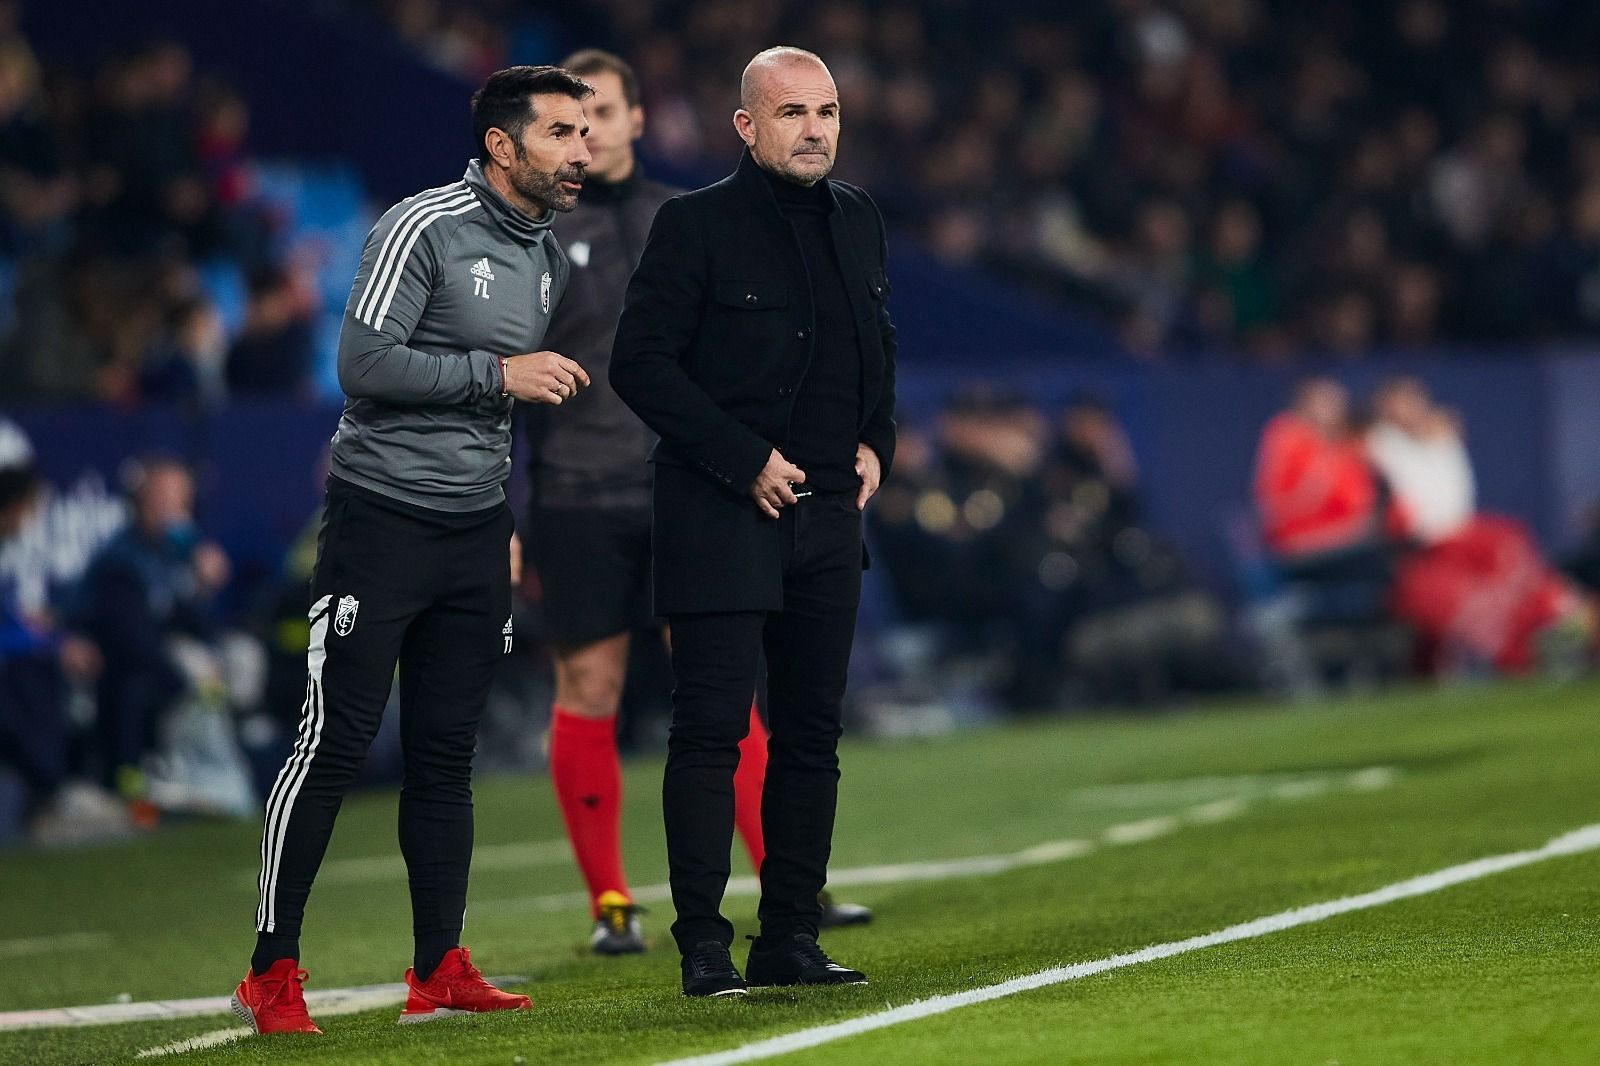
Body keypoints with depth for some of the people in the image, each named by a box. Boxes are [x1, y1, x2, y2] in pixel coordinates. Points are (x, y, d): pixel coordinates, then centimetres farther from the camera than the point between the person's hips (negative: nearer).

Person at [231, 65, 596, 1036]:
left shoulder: (550, 258, 13)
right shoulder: (425, 229, -12)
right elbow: (365, 363, -19)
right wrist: (497, 373, -19)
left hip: (475, 534, 7)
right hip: (382, 518, -7)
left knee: (447, 756, 7)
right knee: (335, 745, -7)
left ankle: (440, 971, 11)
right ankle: (273, 971, -2)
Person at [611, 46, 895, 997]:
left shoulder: (857, 220, 11)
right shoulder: (696, 225, -8)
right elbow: (641, 362, -11)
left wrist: (876, 443, 10)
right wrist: (746, 461, -14)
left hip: (829, 515, 6)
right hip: (721, 516, -6)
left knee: (813, 731, 7)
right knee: (712, 729, -7)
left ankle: (791, 936, 13)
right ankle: (704, 945, -4)